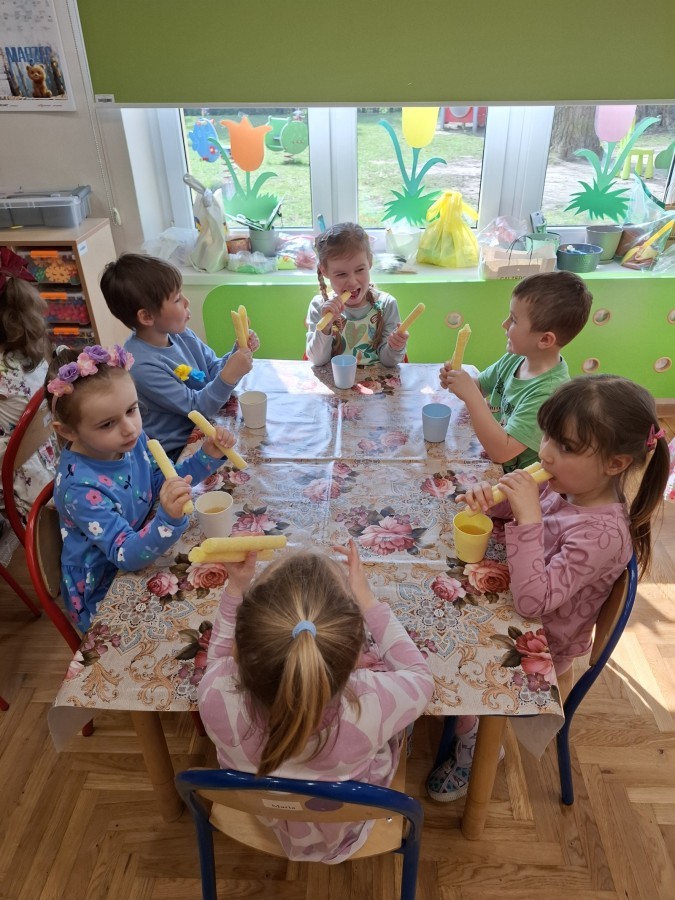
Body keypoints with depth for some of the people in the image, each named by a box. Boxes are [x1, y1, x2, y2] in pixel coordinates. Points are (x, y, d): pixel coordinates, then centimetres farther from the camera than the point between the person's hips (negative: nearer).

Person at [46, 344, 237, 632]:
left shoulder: (130, 441, -11)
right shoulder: (80, 487, -31)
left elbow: (164, 481, 5)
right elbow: (126, 555, -30)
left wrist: (207, 456, -11)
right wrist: (169, 519, -48)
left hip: (141, 551, 6)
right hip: (105, 600, -6)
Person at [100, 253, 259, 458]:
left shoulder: (181, 334, -2)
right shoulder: (142, 366, -25)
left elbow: (213, 369, 7)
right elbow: (196, 407, -21)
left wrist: (238, 352, -11)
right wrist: (229, 376, -34)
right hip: (178, 452, -7)